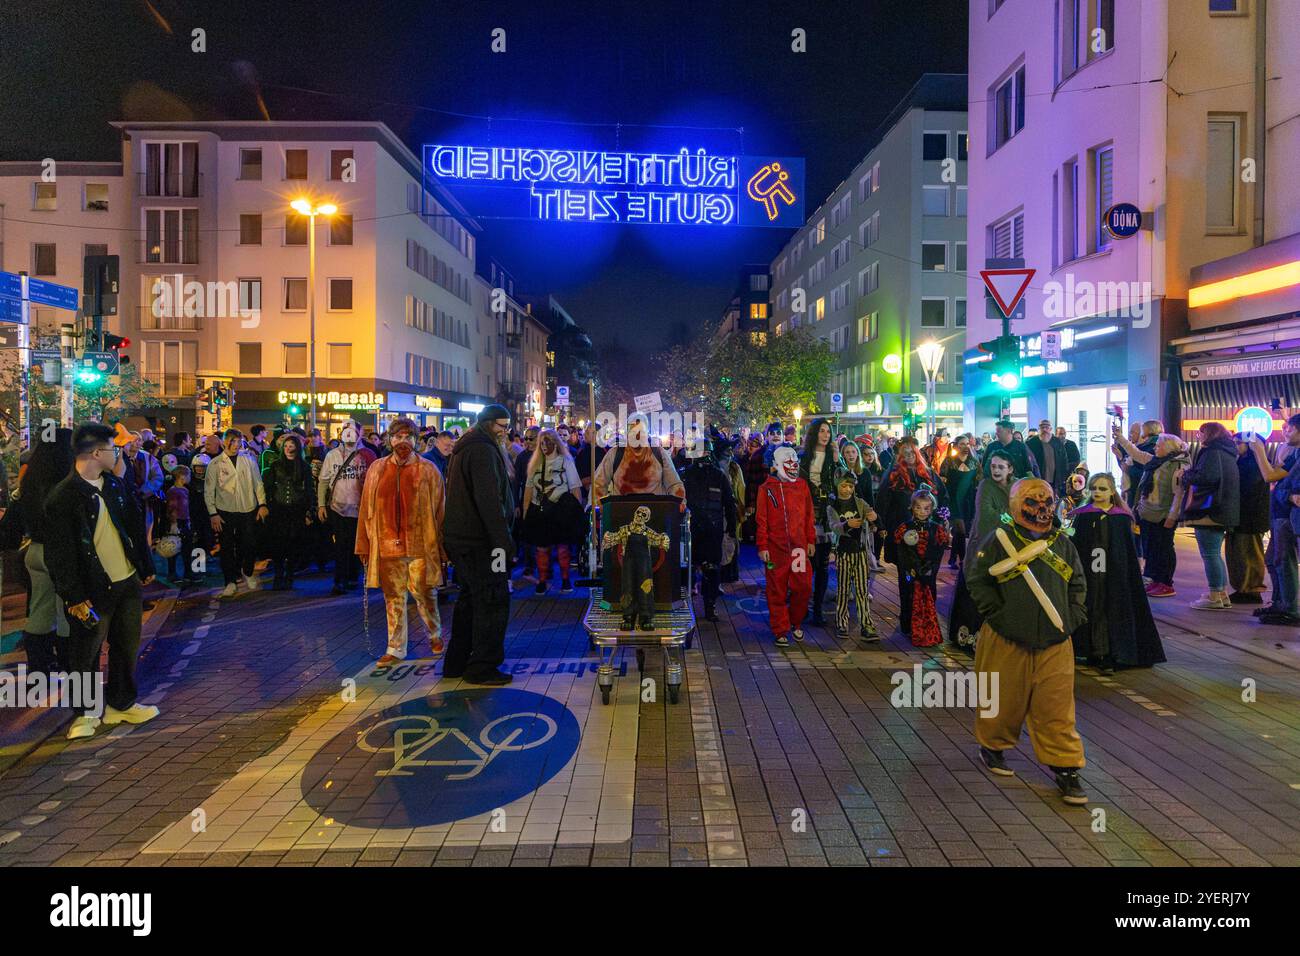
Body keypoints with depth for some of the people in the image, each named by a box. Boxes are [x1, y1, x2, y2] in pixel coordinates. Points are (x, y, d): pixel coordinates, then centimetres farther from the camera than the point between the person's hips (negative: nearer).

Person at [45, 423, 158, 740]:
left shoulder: (116, 485, 6)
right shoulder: (62, 497, -14)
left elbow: (136, 527, 14)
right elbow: (59, 554, -14)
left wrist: (147, 566, 14)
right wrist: (74, 598, -15)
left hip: (128, 582, 6)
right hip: (93, 590, -6)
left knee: (127, 646, 15)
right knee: (87, 654, 8)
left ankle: (123, 704, 30)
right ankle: (88, 712, 25)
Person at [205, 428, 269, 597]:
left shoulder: (249, 461, 4)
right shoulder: (215, 464, 0)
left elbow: (258, 483, 7)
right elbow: (209, 491, 0)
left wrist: (262, 504, -1)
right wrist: (213, 514, -5)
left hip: (248, 511, 1)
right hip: (225, 512, -1)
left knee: (247, 545, 8)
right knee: (227, 548, 4)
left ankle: (248, 573, 32)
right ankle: (230, 581, 15)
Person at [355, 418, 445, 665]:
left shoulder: (428, 470, 1)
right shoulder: (377, 469, 8)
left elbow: (439, 510, 1)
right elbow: (366, 509, 9)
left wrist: (441, 547, -3)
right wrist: (364, 544, 5)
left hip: (420, 544, -2)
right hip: (387, 543, 2)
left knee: (423, 593, 5)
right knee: (393, 597, 9)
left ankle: (435, 634, 31)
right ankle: (396, 649, 21)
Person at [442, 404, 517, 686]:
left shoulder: (465, 449, 18)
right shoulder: (483, 450, -14)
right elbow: (489, 500, -23)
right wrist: (504, 540, -22)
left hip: (462, 538, 10)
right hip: (479, 540, -10)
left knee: (470, 599, 18)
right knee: (493, 601, -3)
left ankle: (457, 663, 26)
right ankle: (482, 668, 3)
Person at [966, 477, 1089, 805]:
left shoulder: (1062, 543, 8)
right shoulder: (999, 539, -6)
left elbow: (1078, 584, 17)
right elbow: (977, 580, -5)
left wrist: (1073, 618, 5)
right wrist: (997, 614, -10)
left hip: (1054, 643, 3)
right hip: (1006, 642, -3)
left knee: (1058, 708, 3)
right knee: (1004, 701, 12)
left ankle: (1066, 768, 14)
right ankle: (992, 745, 35)